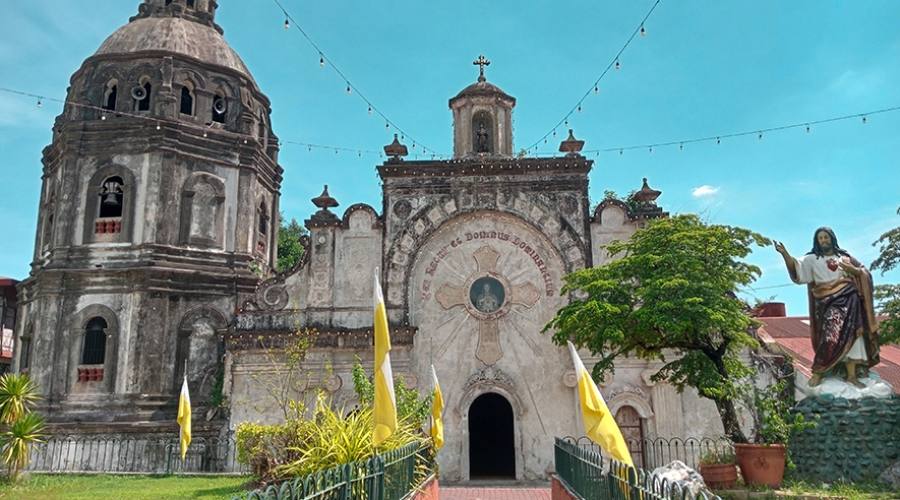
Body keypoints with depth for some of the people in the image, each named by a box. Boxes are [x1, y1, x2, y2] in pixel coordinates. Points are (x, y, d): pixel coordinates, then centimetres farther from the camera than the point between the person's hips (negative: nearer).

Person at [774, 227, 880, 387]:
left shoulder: (844, 257, 15)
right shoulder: (812, 259, 6)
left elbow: (863, 273, 15)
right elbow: (796, 268, -9)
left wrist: (852, 269, -7)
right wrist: (784, 253, -25)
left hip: (848, 301, 3)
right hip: (827, 303, -3)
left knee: (849, 335, -2)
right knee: (831, 336, -11)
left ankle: (851, 375, 2)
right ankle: (818, 372, -3)